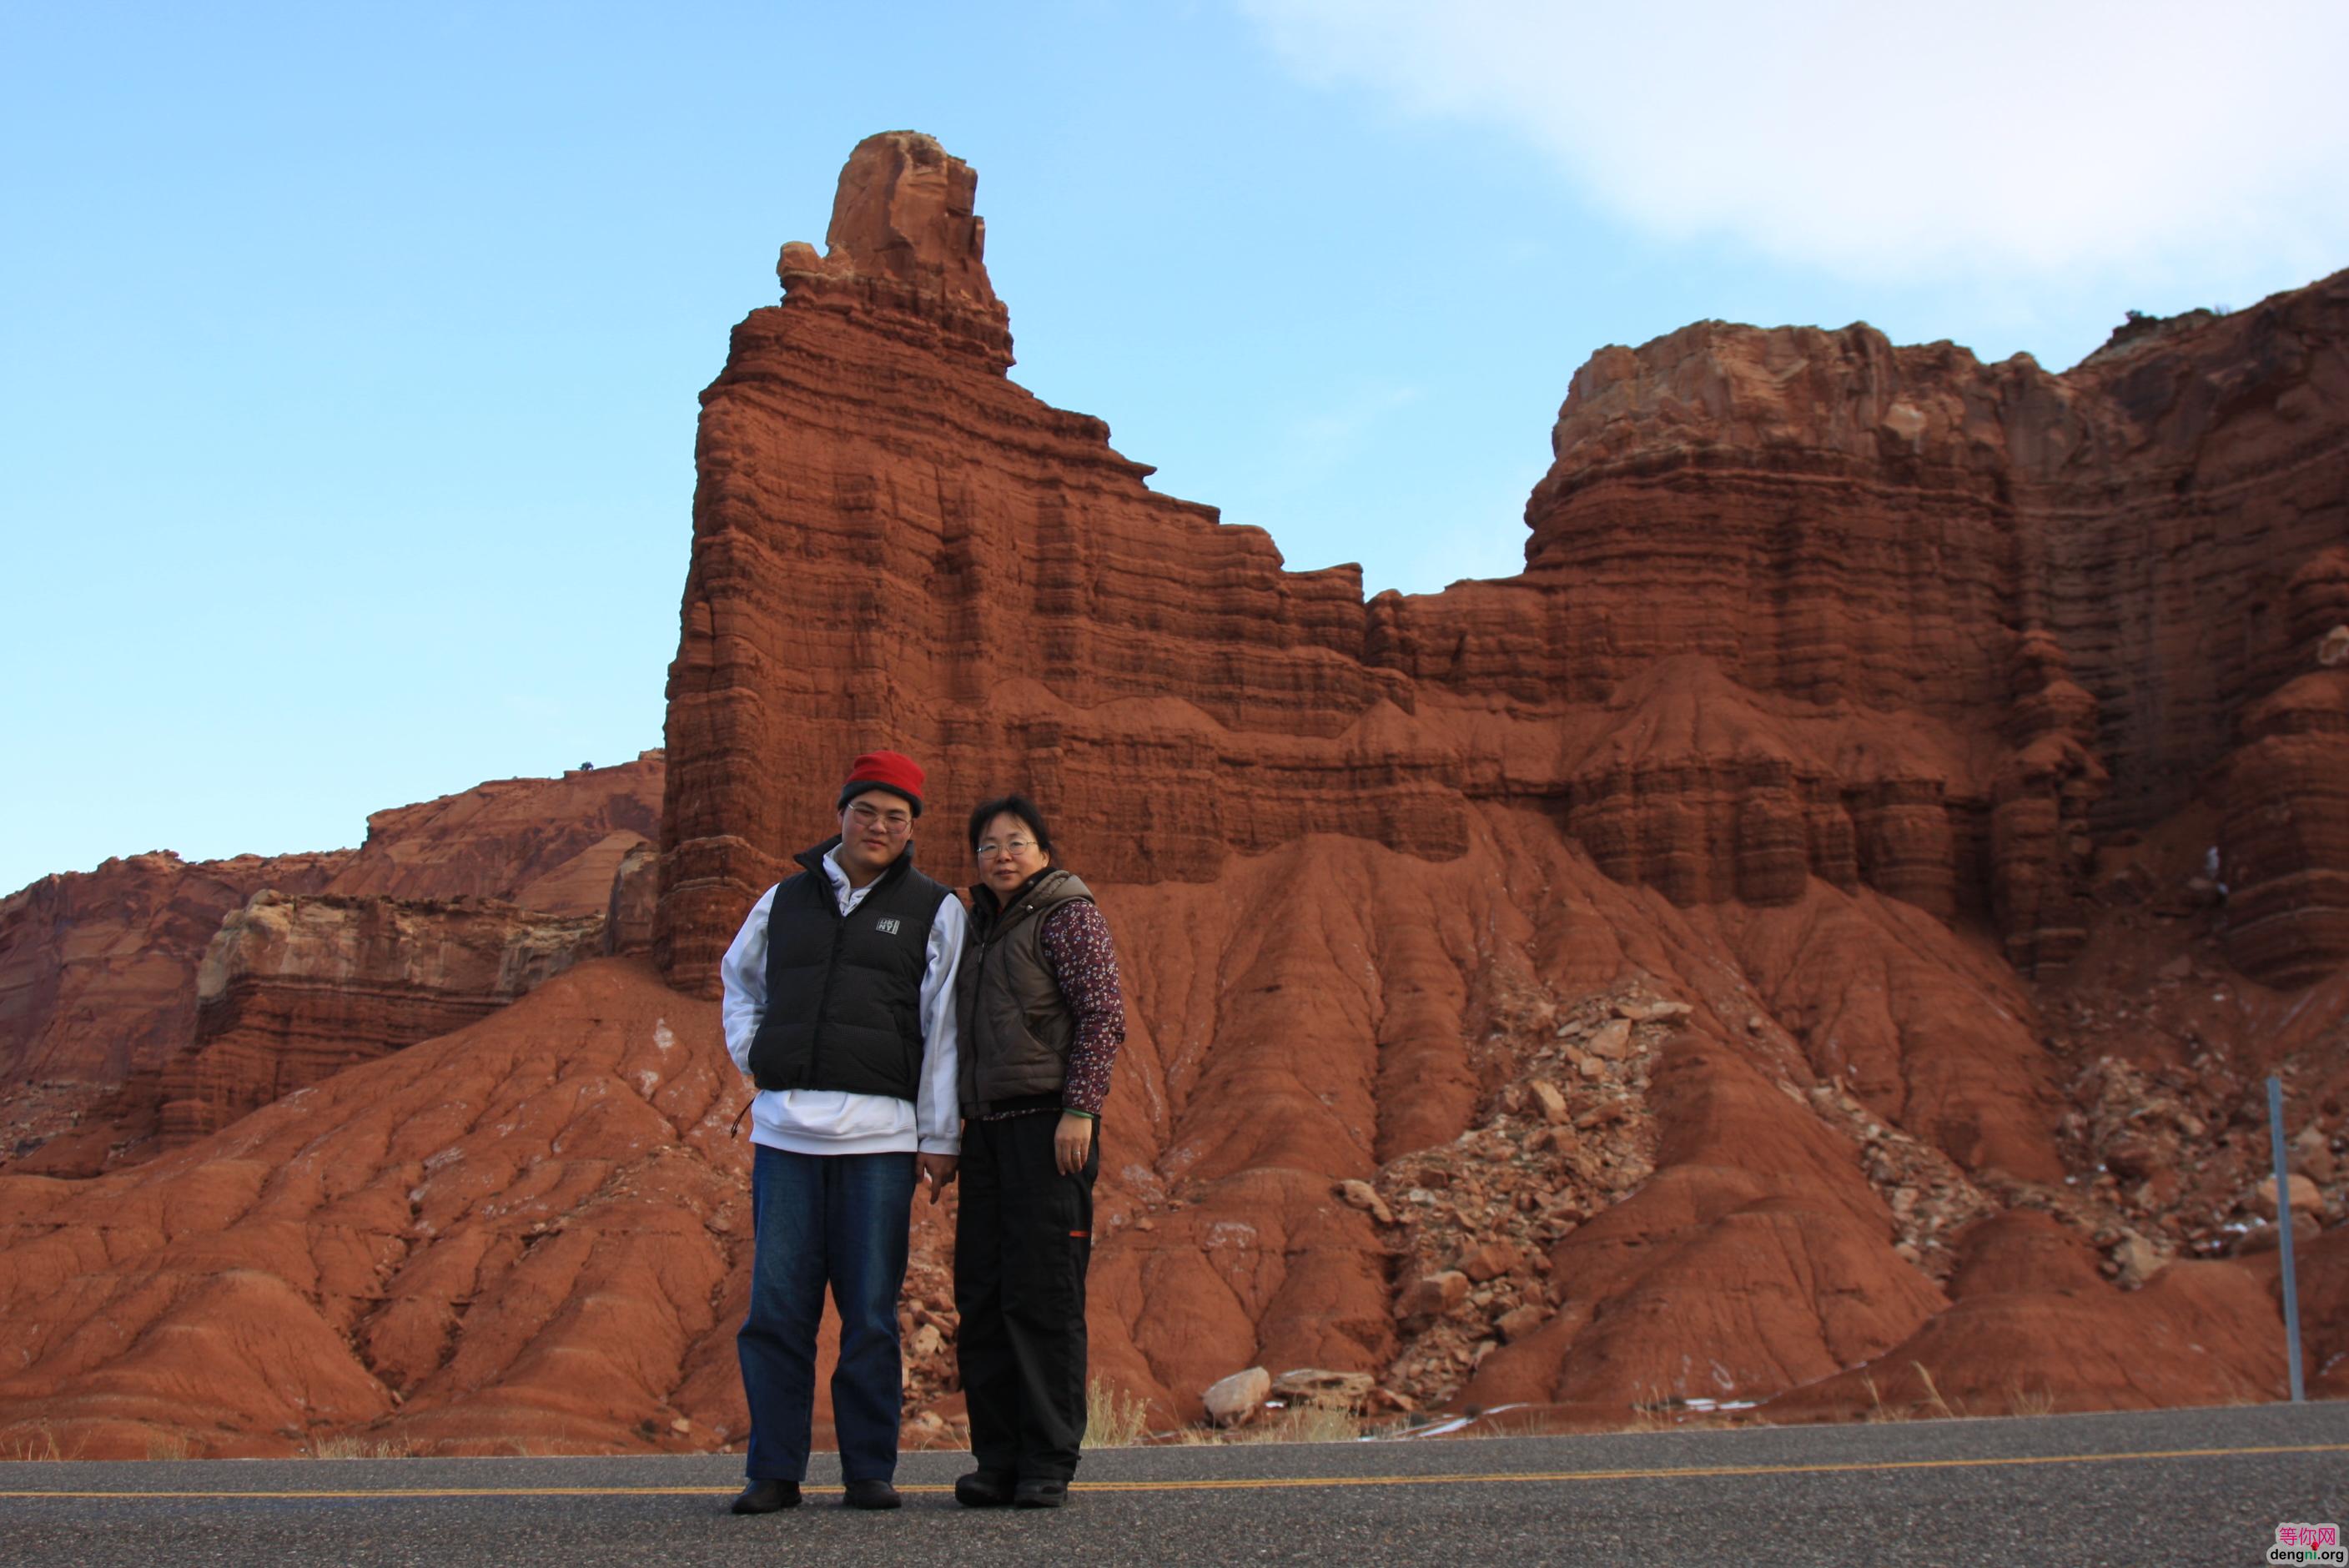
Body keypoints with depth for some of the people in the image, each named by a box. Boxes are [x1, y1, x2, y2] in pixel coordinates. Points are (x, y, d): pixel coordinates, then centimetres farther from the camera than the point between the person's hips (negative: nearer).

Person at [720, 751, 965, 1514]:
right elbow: (739, 978, 32)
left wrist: (939, 1137, -1)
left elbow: (944, 1030, 3)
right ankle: (774, 1472, 8)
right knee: (776, 1306, 1)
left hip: (879, 1135, -2)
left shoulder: (934, 910, 7)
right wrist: (747, 1051, 14)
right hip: (785, 1129, 2)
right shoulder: (784, 901, 14)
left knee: (871, 1311, 0)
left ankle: (870, 1471, 9)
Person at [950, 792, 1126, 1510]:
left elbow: (1104, 1016, -10)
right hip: (987, 1128, 7)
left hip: (1048, 1123, -7)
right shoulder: (980, 927, 19)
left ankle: (1048, 1464, -1)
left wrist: (1080, 1110, -17)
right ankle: (997, 1459, 11)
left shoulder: (1069, 916, -2)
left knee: (1043, 1293, -7)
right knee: (981, 1295, 4)